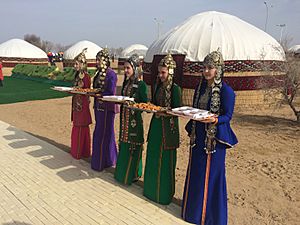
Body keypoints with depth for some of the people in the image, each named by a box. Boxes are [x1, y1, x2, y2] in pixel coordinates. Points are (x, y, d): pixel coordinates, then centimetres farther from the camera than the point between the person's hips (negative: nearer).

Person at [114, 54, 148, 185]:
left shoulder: (141, 84, -11)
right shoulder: (126, 82, 11)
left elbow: (144, 103, -13)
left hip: (135, 118, -7)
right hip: (124, 116, 7)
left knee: (133, 144, 0)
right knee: (124, 142, 14)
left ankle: (133, 174, 15)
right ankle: (122, 171, 29)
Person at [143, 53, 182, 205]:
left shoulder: (175, 88, -12)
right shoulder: (158, 86, 9)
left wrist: (165, 112, -25)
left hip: (168, 127, -7)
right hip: (156, 124, 7)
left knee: (165, 160, 2)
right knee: (153, 157, 15)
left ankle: (164, 193, 18)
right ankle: (152, 188, 32)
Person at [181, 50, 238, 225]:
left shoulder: (226, 91, -12)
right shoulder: (201, 87, 8)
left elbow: (228, 116, -11)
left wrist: (215, 120, -28)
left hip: (214, 138, -6)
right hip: (198, 136, 7)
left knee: (211, 174, 4)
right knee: (195, 172, 16)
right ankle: (193, 207, 36)